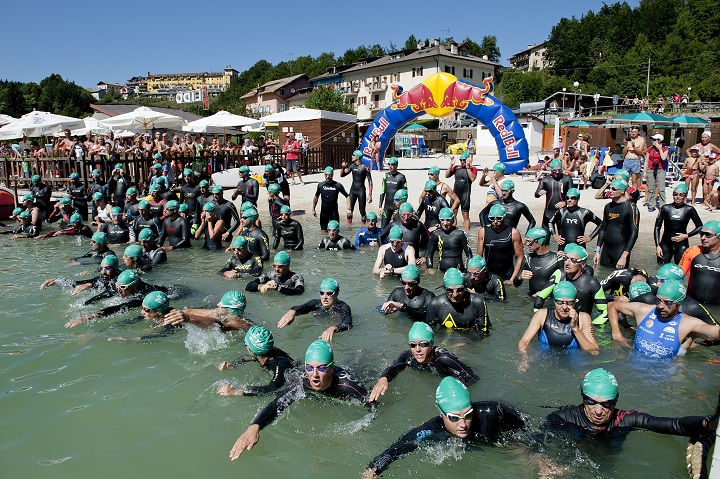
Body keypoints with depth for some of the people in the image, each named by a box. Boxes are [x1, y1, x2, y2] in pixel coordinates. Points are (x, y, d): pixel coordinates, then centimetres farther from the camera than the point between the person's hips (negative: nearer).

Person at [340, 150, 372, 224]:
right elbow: (342, 175, 11)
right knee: (350, 210, 3)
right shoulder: (352, 166, 6)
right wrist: (343, 168, -9)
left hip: (361, 191, -5)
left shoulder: (365, 168, -9)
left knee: (362, 211, -1)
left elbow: (370, 181, -8)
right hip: (352, 190, 5)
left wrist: (370, 194, -12)